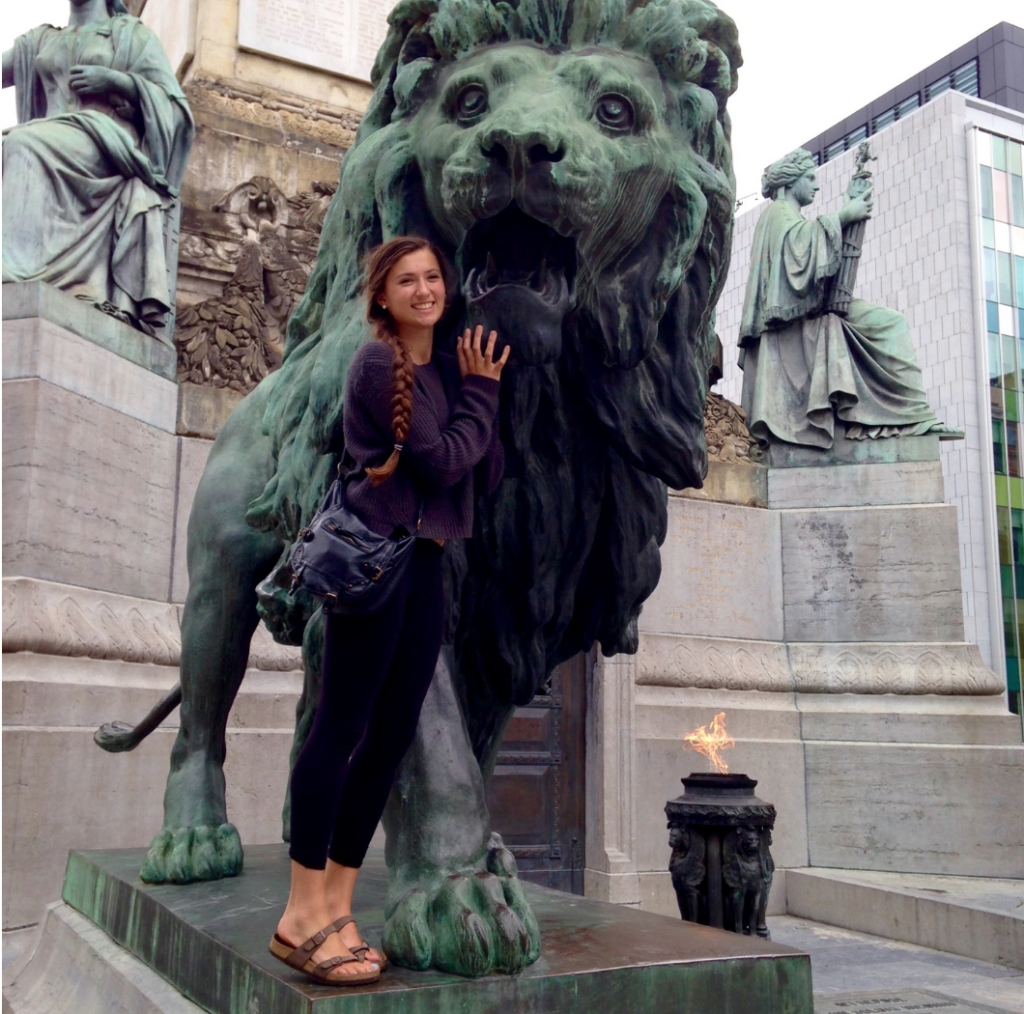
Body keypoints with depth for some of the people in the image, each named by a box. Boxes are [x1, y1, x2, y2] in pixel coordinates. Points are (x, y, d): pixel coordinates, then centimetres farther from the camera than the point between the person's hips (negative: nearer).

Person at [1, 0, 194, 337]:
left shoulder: (133, 35, 17)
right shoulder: (40, 40, 30)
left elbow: (172, 102, 7)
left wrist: (114, 79, -6)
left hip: (107, 141, -5)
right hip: (53, 144, 5)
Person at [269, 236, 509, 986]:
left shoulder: (449, 367, 16)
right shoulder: (378, 364, -6)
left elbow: (489, 475, 10)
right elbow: (441, 461, -12)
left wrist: (480, 389, 2)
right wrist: (484, 391, 0)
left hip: (426, 564, 8)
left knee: (391, 738, 6)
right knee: (343, 727, -7)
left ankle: (337, 905, 14)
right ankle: (303, 913, -1)